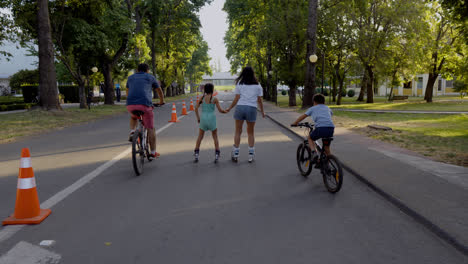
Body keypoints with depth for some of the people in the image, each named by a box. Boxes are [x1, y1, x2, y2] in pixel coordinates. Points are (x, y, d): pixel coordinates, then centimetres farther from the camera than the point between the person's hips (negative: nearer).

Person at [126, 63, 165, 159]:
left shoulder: (131, 78, 24)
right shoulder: (150, 77, 16)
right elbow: (159, 91, 27)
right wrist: (161, 101, 44)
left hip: (130, 104, 3)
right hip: (144, 104, -3)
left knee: (133, 117, 37)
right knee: (150, 129, 7)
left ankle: (132, 132, 13)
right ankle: (153, 152, 7)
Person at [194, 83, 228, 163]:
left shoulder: (202, 98, 4)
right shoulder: (215, 99, -3)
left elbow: (196, 108, 1)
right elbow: (220, 110, -2)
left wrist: (198, 117, 11)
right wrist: (226, 111, 18)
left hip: (203, 118, 2)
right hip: (211, 119, -2)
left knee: (200, 137, 16)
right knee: (215, 137, 14)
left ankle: (196, 154, 13)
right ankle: (216, 155, 8)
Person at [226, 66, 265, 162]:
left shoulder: (239, 84, 5)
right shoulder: (257, 85, 7)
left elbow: (236, 99, 1)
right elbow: (259, 100, 6)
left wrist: (229, 108, 12)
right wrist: (262, 112, 17)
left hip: (240, 107, 0)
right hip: (252, 109, 0)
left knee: (238, 132, 8)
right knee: (250, 133, 13)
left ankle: (235, 154, 10)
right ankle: (251, 154, 11)